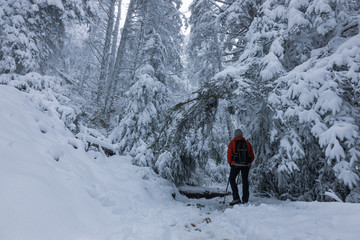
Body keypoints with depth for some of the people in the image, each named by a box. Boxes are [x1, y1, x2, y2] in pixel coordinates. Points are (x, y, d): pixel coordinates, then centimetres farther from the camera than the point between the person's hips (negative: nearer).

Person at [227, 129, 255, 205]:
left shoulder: (232, 142, 2)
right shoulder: (247, 143, 11)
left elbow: (229, 154, -3)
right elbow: (252, 156, 11)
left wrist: (230, 163, 11)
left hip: (236, 164, -3)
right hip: (246, 165, 3)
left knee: (232, 179, 10)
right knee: (245, 181, 11)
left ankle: (236, 198, 0)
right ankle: (245, 200, 12)